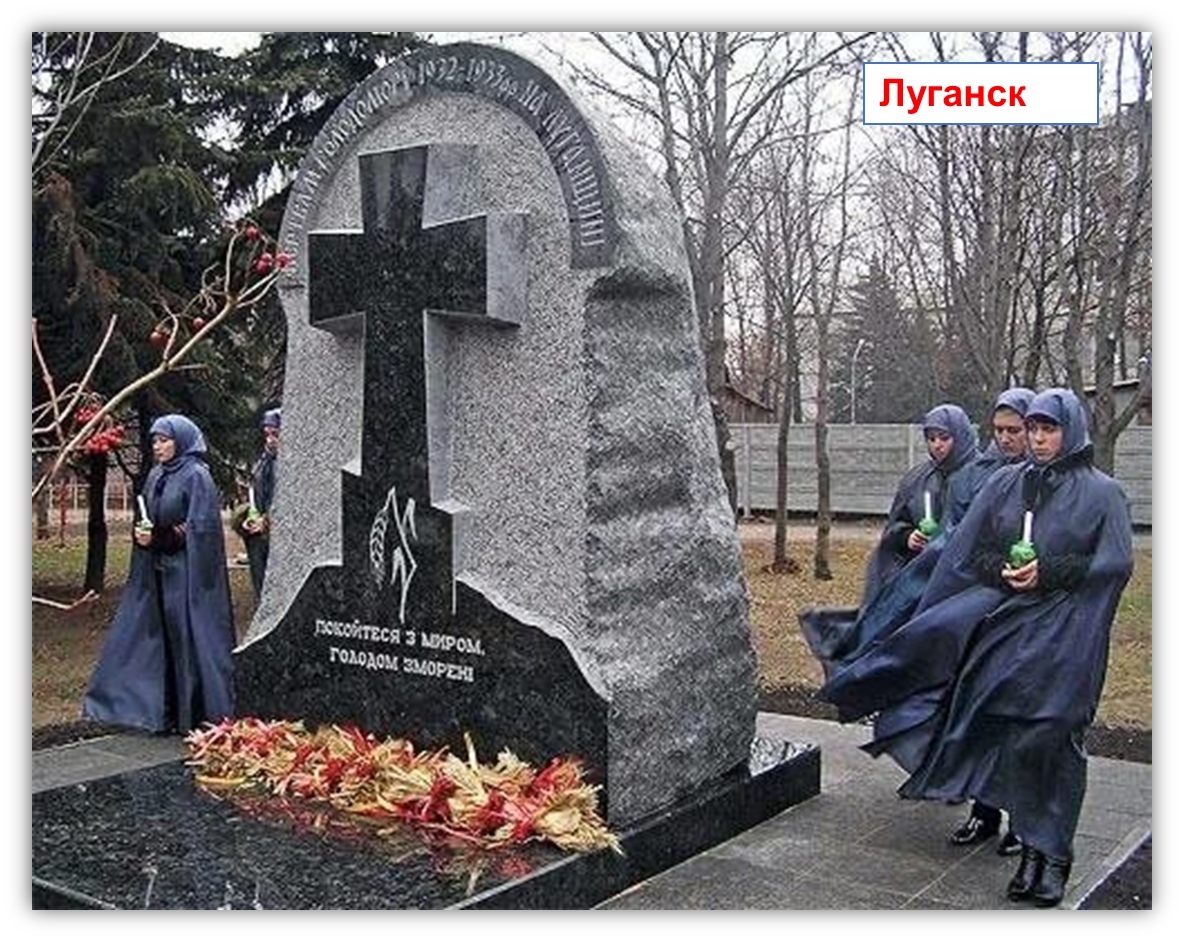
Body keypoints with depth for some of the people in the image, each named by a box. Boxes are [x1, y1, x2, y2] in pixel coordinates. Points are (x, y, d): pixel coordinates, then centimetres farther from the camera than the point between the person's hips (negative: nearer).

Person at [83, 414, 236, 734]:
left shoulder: (197, 477, -10)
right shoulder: (156, 476, 12)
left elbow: (200, 529, -14)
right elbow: (148, 519, 18)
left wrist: (157, 537, -17)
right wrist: (142, 532, -4)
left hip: (187, 573, -7)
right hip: (158, 572, 7)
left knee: (189, 638, -2)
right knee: (158, 639, 8)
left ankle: (200, 715, 7)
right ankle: (165, 713, 16)